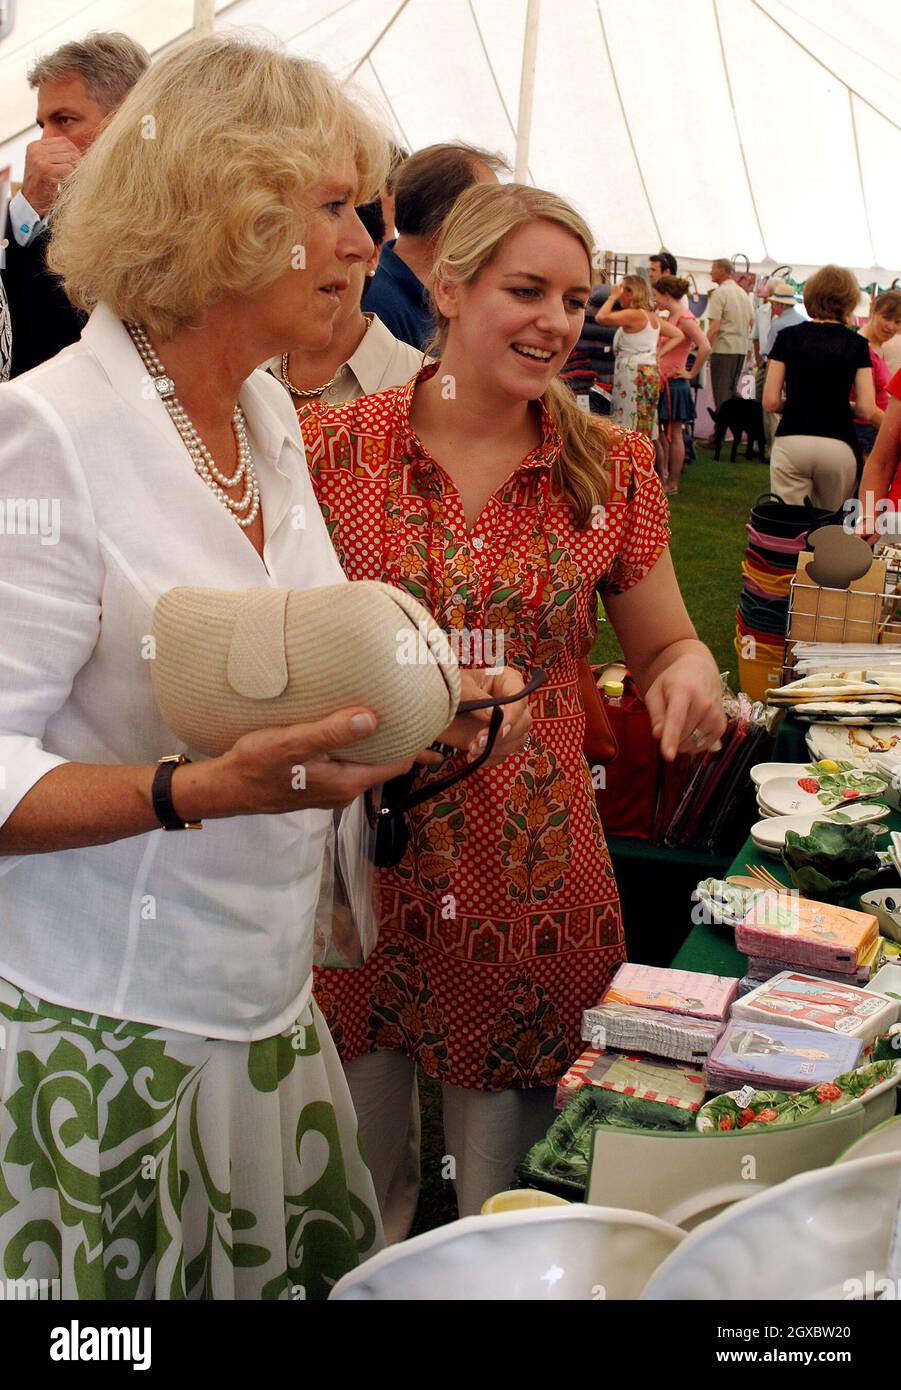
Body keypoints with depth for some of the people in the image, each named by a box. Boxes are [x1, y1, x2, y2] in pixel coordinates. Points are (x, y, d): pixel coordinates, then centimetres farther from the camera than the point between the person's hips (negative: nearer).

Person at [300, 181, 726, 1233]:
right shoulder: (333, 446, -5)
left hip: (530, 873, 1)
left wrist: (688, 673, -15)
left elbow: (662, 645, 8)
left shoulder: (609, 466, 0)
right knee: (358, 1200, 18)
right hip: (360, 861, 0)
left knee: (507, 1211, 16)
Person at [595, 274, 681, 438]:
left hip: (634, 376, -9)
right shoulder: (652, 316, 15)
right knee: (644, 433, 10)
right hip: (651, 373, 9)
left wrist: (613, 296, -7)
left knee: (629, 432, -9)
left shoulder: (633, 315, -12)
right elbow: (678, 335, 17)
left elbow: (601, 317, -21)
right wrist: (660, 351, 12)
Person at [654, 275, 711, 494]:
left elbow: (705, 347, -26)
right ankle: (663, 474, 23)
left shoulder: (685, 318, -15)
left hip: (674, 383, -9)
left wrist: (692, 373, -19)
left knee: (673, 434, -1)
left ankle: (672, 484, 5)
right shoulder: (669, 318, 12)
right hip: (661, 382, 9)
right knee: (658, 431, 13)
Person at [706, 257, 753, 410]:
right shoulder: (743, 293, 14)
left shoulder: (719, 293, -10)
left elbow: (714, 327, -17)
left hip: (723, 347, -8)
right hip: (742, 348, 8)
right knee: (733, 390, 16)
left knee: (721, 393, -4)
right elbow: (751, 321, 19)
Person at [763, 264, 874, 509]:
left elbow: (770, 402, 1)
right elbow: (866, 408, -1)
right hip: (838, 445, 0)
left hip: (791, 442, 0)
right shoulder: (856, 344, 4)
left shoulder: (789, 336, 4)